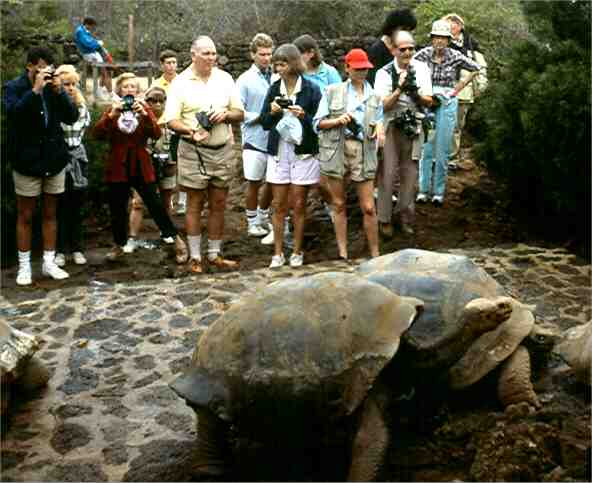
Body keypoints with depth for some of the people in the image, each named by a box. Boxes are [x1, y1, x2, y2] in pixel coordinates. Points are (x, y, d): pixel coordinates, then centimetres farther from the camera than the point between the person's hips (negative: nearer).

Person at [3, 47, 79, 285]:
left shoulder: (53, 86, 5)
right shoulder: (13, 87, -5)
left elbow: (72, 117, -2)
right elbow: (13, 113, -23)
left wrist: (59, 91, -14)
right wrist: (35, 90, -26)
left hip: (54, 159, 4)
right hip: (27, 161, -4)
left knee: (50, 214, 10)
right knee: (25, 216, 4)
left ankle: (49, 263, 19)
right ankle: (24, 266, 12)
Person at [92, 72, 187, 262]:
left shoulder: (144, 109, 6)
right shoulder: (111, 110, 6)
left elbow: (156, 134, -10)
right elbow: (97, 134, -9)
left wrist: (144, 114, -23)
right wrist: (112, 115, -22)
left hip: (141, 166, -1)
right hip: (118, 166, 1)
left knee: (155, 204, -3)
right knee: (117, 209, 7)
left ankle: (176, 240, 8)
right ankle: (119, 246, 23)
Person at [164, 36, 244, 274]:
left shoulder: (225, 78, 8)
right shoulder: (181, 83, -3)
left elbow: (240, 113, 10)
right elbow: (171, 120, -7)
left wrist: (225, 114, -11)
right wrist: (192, 132, -25)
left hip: (222, 150, 3)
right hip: (194, 151, -3)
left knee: (219, 204, 9)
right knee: (195, 204, 3)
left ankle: (215, 254, 21)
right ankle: (195, 257, 12)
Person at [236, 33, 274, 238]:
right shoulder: (245, 80, -6)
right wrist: (261, 117, -14)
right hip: (255, 139, -3)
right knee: (254, 181, 6)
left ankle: (263, 216, 34)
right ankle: (252, 221, 22)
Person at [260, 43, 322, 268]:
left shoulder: (311, 89, -3)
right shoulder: (274, 89, 7)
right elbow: (264, 123, 7)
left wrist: (303, 115, -20)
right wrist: (273, 112, -12)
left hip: (303, 152, -3)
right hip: (278, 151, 3)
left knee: (299, 205, 2)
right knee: (278, 205, 3)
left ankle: (297, 252, 14)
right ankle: (278, 253, 10)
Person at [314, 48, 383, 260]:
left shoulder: (374, 97, 12)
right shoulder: (332, 91, 6)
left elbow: (378, 123, 16)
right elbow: (318, 123, 4)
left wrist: (378, 128, -7)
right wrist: (337, 120, -14)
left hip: (363, 152, 1)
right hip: (335, 151, -1)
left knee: (369, 208, -2)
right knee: (339, 205, 7)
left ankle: (375, 254, 10)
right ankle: (342, 253, 17)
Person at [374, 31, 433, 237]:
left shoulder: (421, 69, 2)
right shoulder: (384, 73, -8)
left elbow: (428, 100, 3)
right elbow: (383, 105, -11)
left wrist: (415, 92, -16)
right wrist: (399, 88, -21)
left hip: (413, 127, 3)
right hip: (391, 127, -3)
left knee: (410, 173, 9)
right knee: (387, 173, -2)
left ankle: (405, 215, 22)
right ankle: (384, 219, 7)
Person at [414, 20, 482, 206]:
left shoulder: (455, 56, -4)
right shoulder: (424, 54, -3)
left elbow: (476, 69, 8)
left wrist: (462, 85, 3)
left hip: (447, 104, -1)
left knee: (442, 151, 1)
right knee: (426, 149, 1)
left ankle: (439, 192, 10)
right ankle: (423, 190, 9)